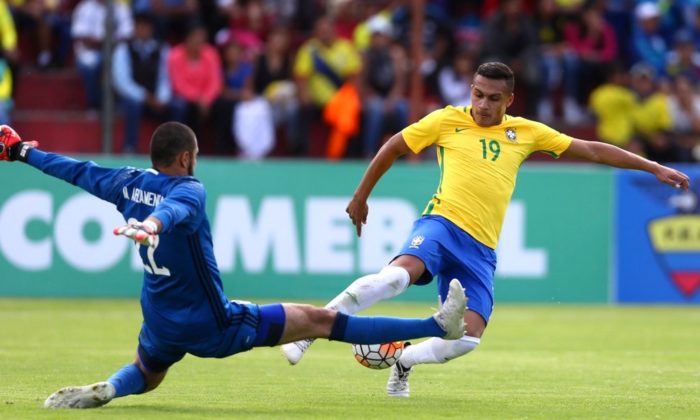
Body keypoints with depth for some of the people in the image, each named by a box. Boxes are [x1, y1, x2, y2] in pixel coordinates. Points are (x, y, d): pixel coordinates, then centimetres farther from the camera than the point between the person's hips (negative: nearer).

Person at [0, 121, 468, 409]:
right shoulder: (189, 189, -17)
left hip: (161, 325, 6)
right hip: (213, 325, -6)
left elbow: (75, 170, 14)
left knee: (144, 376, 35)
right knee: (319, 320, -5)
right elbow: (174, 208, -40)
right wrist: (153, 224, -63)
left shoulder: (129, 183, 2)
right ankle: (439, 326, -6)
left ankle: (106, 390, -3)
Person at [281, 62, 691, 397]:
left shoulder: (525, 132, 14)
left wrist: (654, 167, 16)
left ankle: (402, 361, 15)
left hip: (481, 248, 3)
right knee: (397, 275, -35)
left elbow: (592, 150, 17)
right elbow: (393, 147, 17)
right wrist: (361, 197, 21)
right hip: (441, 223, -3)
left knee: (469, 337, -13)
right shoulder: (447, 121, 6)